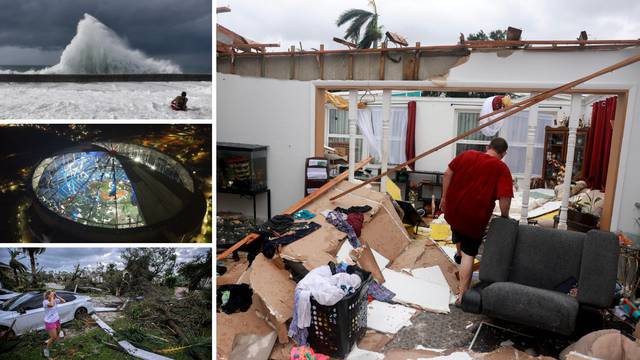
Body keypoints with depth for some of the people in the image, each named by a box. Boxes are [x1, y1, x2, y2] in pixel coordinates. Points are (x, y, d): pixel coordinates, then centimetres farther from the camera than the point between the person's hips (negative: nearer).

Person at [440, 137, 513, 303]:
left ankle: (459, 254, 65)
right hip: (474, 217, -5)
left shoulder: (467, 155, 1)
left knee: (457, 230, 36)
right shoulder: (501, 168, -11)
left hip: (453, 209, 5)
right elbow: (505, 197, -20)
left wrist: (444, 197, 11)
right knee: (469, 255, 5)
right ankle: (462, 295, 8)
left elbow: (448, 173, 3)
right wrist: (505, 217, -3)